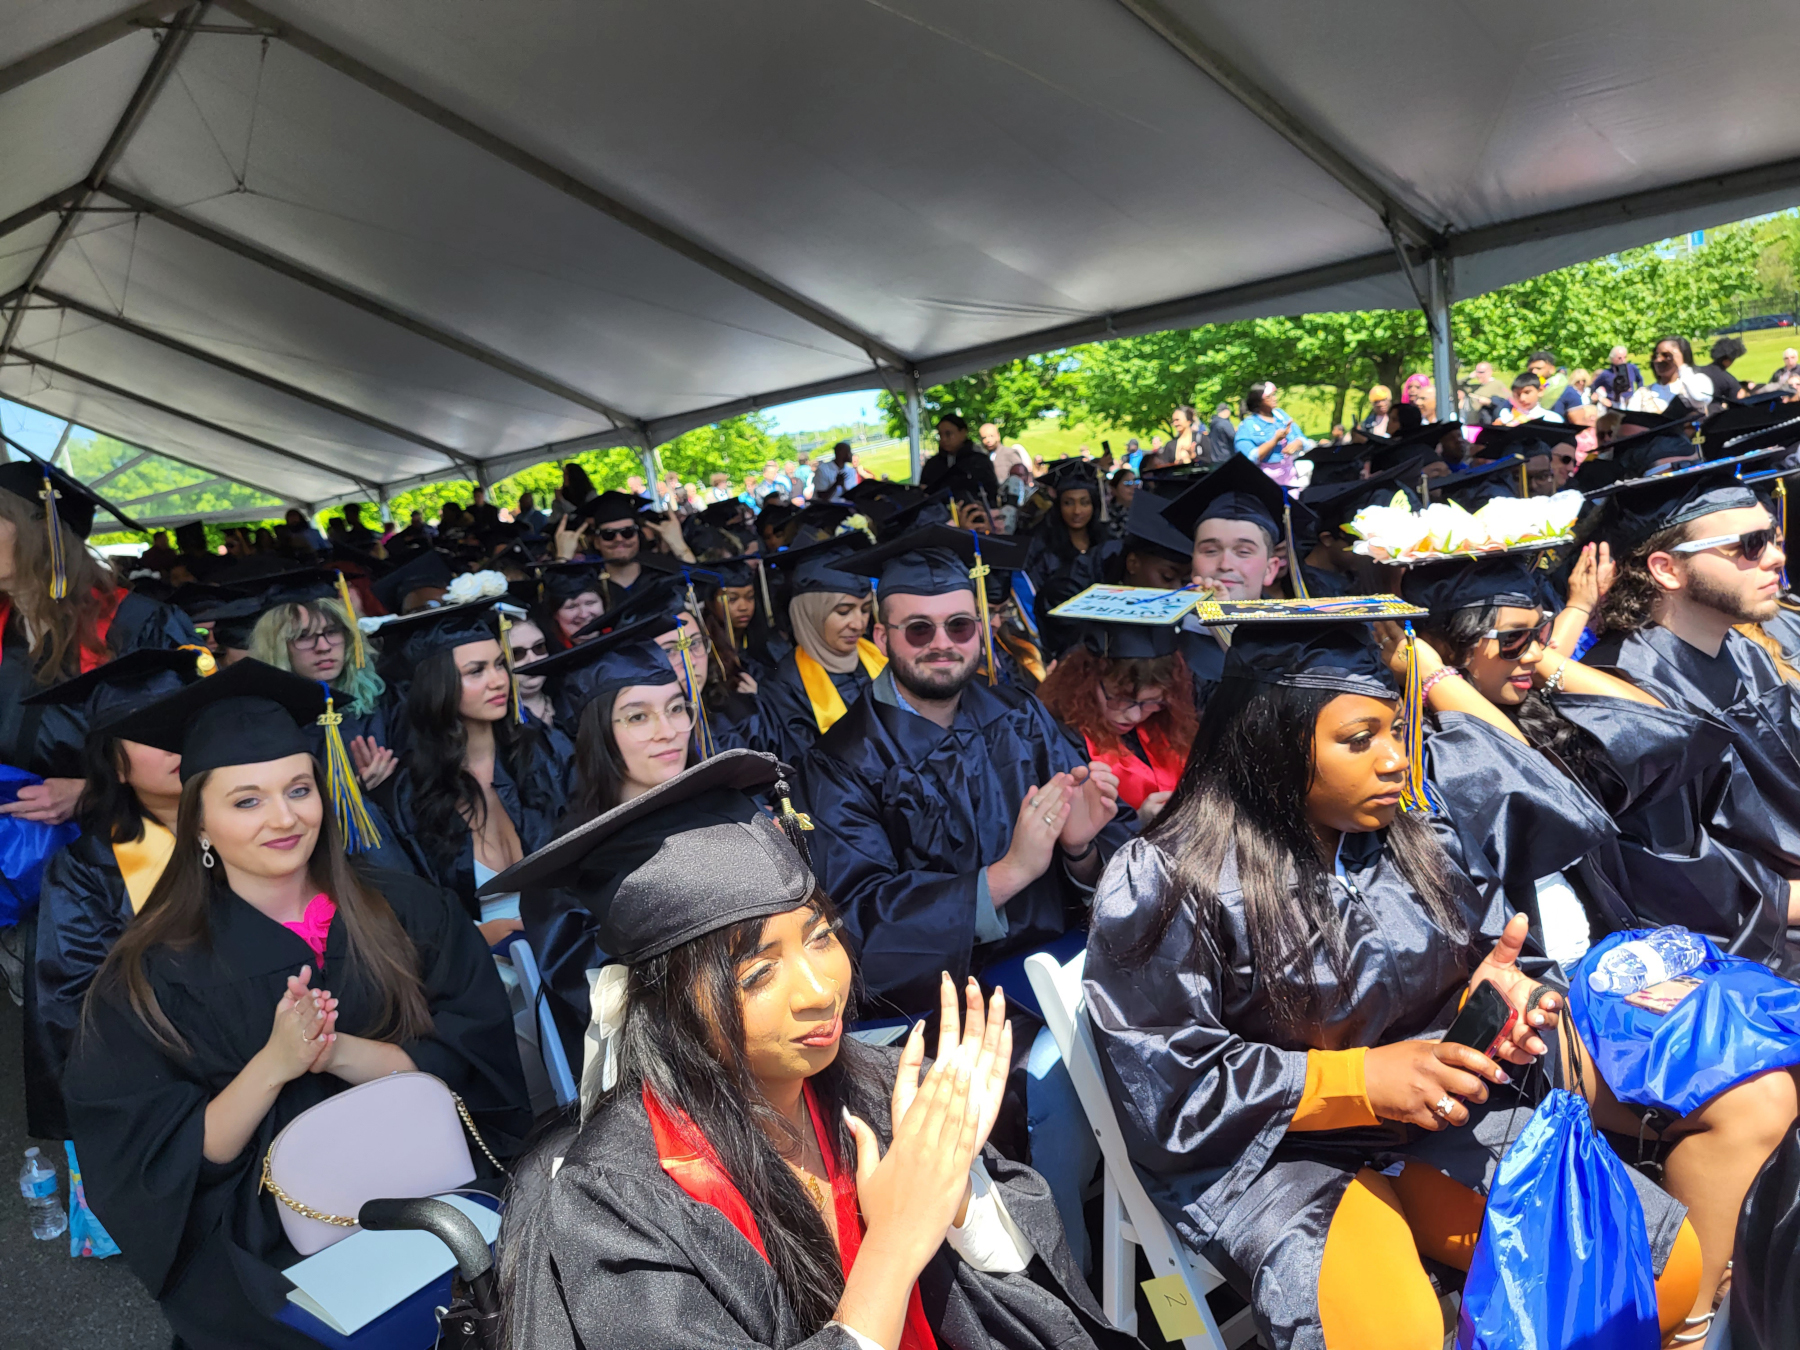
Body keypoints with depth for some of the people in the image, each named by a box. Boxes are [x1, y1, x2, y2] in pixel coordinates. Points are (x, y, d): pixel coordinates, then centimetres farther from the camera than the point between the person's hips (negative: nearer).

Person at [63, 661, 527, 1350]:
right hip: (265, 1253, -1)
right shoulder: (153, 974, -1)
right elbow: (165, 1164, -4)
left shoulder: (406, 911, 1)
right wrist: (271, 1065, -20)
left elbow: (473, 1065, -3)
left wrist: (336, 1052, -17)